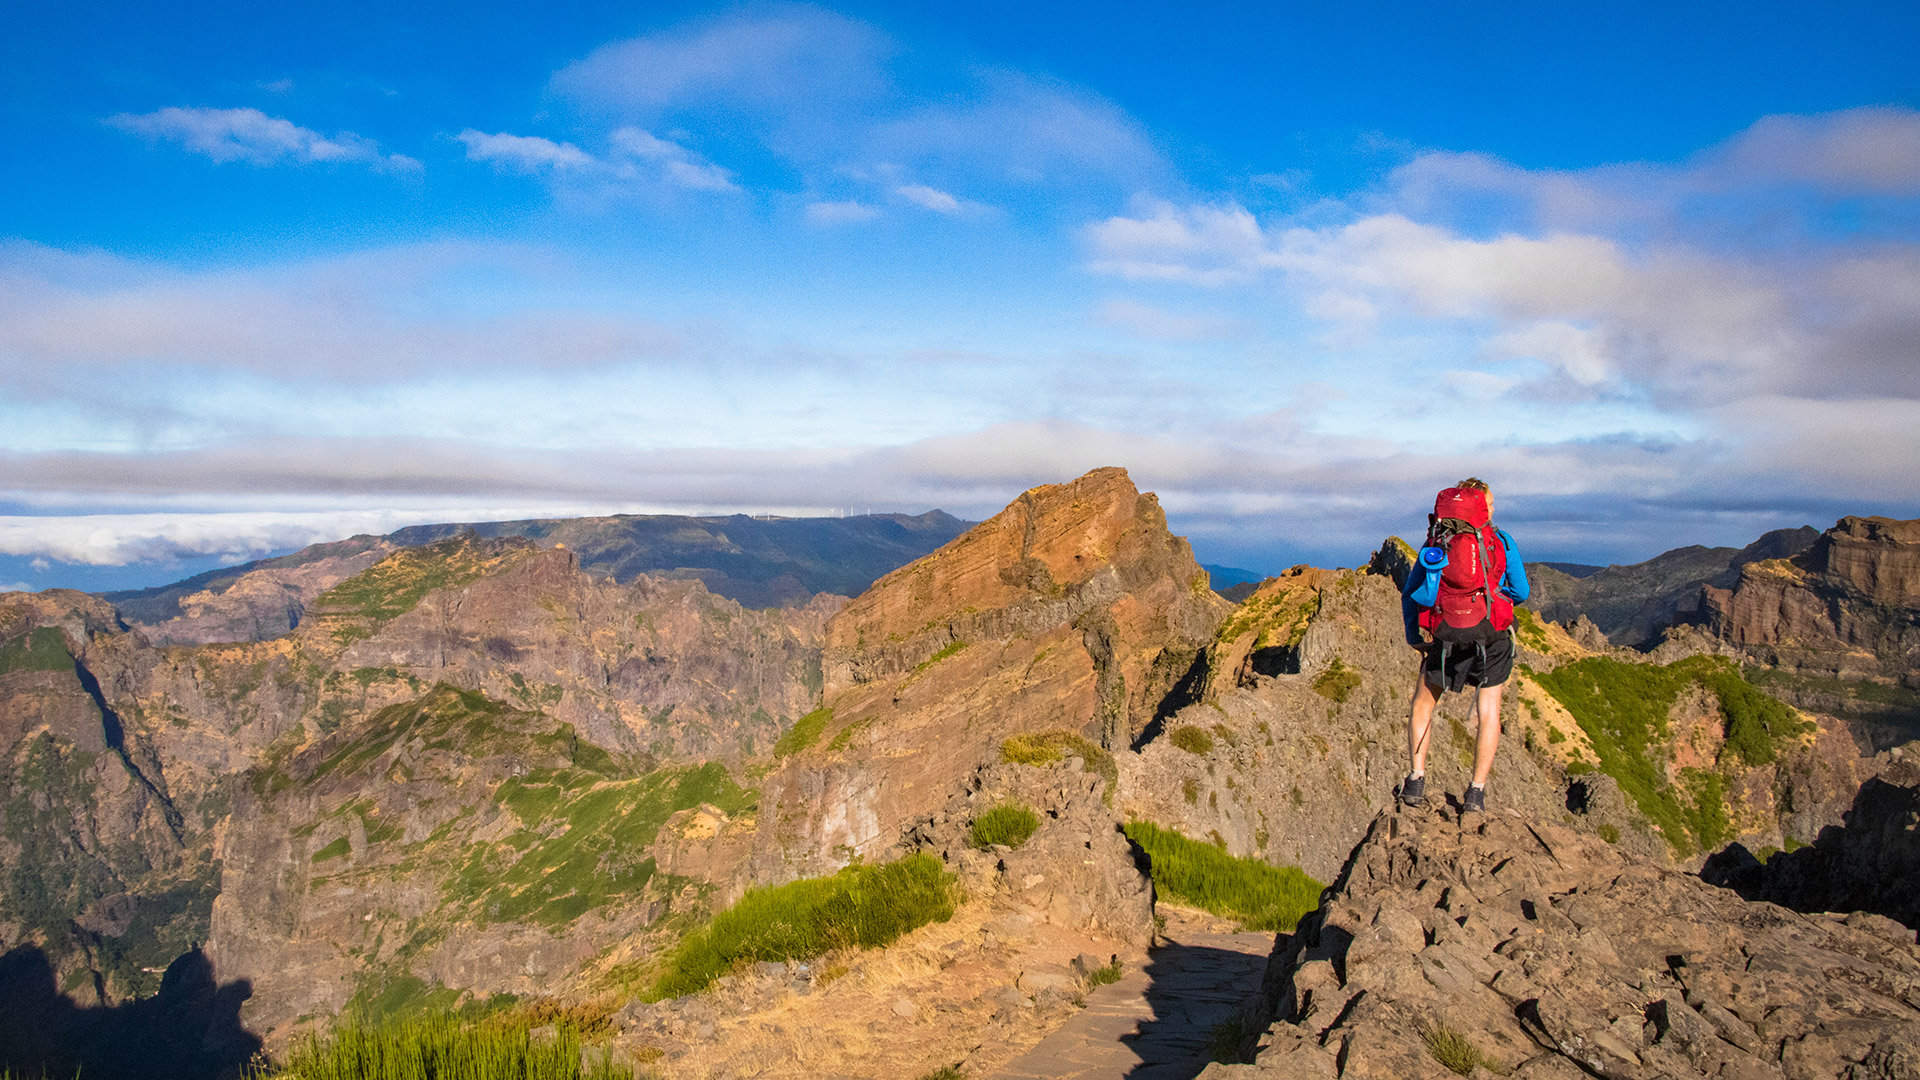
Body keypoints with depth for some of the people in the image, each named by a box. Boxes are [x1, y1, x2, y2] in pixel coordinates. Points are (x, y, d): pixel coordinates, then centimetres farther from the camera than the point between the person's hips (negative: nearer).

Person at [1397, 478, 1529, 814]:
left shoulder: (1434, 545, 10)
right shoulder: (1500, 541, 6)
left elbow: (1410, 597, 8)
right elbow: (1520, 592, 10)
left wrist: (1413, 638, 20)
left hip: (1445, 639, 1)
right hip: (1492, 637, -1)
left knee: (1423, 703, 18)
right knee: (1488, 711, 11)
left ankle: (1416, 780, 11)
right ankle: (1477, 792, 7)